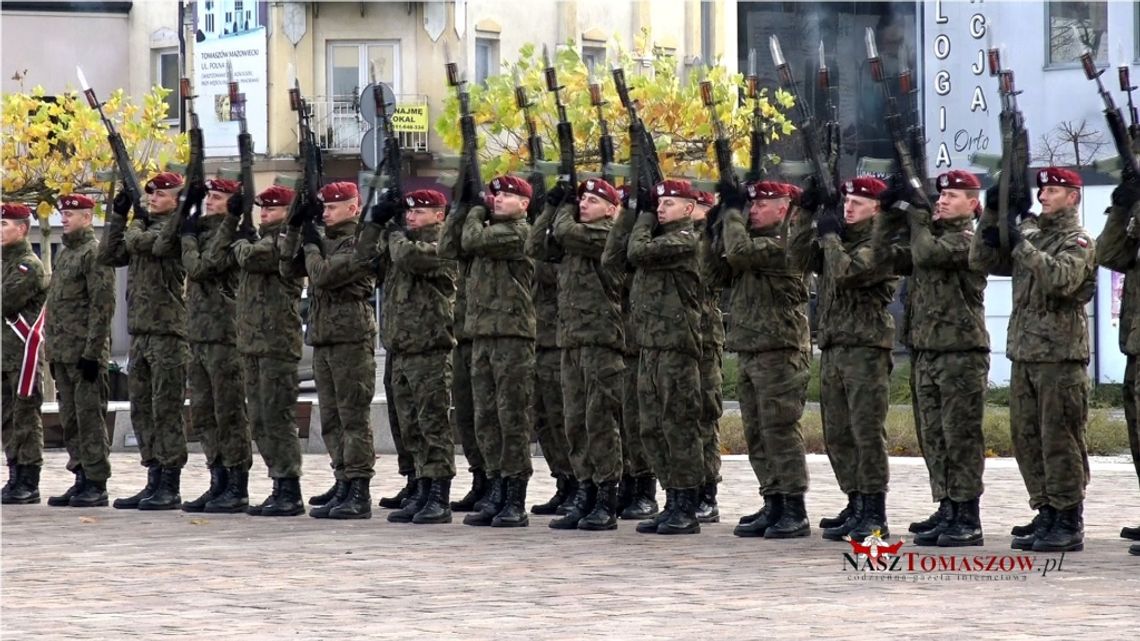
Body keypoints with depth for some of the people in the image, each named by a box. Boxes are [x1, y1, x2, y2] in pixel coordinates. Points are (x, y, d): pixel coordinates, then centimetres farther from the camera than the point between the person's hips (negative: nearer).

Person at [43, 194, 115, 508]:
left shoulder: (95, 253, -9)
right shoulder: (63, 254, 18)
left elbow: (103, 305, -15)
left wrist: (92, 352, -19)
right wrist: (52, 351, 18)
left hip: (85, 352, -9)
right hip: (63, 353, 9)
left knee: (90, 417, -6)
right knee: (70, 420, 10)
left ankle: (96, 484, -4)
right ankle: (82, 479, 15)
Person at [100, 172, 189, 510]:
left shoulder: (177, 229, -7)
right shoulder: (143, 227, 17)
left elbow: (158, 244, -26)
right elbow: (109, 255, 11)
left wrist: (136, 225, -15)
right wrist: (118, 215, 11)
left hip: (168, 334, -8)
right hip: (140, 333, 9)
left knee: (166, 410, -6)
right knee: (142, 410, 10)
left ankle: (171, 487, -3)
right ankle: (155, 481, 17)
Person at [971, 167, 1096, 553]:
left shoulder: (1078, 241, -4)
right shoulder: (1031, 235, 16)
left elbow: (1061, 278, -23)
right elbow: (982, 261, 11)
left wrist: (1020, 244, -24)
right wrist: (992, 216, 0)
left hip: (1061, 357, -7)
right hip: (1024, 354, 7)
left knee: (1060, 441, -5)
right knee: (1027, 439, 9)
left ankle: (1069, 524, -1)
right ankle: (1047, 514, 18)